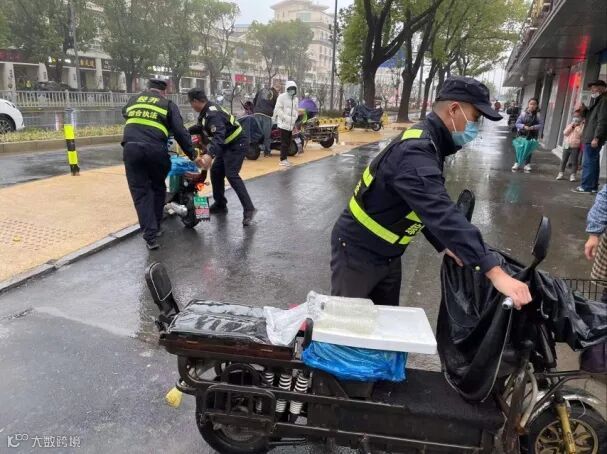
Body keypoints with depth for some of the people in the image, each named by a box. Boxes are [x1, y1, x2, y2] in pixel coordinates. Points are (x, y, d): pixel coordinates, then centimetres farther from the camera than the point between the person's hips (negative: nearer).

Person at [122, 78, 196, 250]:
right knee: (158, 188, 20)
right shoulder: (168, 104, 16)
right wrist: (192, 155, 8)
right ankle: (156, 228, 28)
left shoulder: (133, 100, 26)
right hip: (155, 150, -1)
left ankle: (150, 236, -2)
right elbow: (180, 132, 6)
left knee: (141, 192, 6)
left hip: (131, 148, 2)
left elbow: (125, 113, 43)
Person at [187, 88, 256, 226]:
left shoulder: (213, 114, -27)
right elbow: (201, 127, 27)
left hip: (236, 145, -10)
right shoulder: (207, 111, 6)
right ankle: (220, 204, 23)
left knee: (231, 175, -20)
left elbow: (218, 136, -42)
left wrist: (209, 155, -56)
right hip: (227, 145, 10)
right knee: (216, 172, 11)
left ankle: (249, 209, -20)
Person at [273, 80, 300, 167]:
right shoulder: (282, 96, -6)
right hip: (283, 123, -7)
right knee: (284, 142, -8)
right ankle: (283, 160, -4)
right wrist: (285, 117, -19)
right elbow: (278, 109, -12)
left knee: (288, 142, 11)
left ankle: (285, 158, 21)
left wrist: (295, 118, 5)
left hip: (291, 124, 7)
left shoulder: (296, 99, 17)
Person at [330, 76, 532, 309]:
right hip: (357, 250, -9)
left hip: (388, 254, 9)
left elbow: (426, 209, 12)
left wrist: (444, 245, 0)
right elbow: (442, 214, -39)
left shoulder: (428, 145, 4)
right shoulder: (415, 151, -28)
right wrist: (495, 273, -41)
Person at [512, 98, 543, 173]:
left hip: (532, 136, 0)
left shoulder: (538, 115, -3)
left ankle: (527, 165, 17)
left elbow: (541, 124, -5)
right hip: (522, 135, 0)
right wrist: (524, 126, -21)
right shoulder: (523, 113, -5)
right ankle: (517, 163, 17)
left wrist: (533, 127, -20)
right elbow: (517, 123, -4)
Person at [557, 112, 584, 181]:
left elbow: (581, 134, -14)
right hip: (567, 146, 4)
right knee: (563, 160, 7)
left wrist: (577, 126, -15)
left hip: (575, 147, -3)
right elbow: (565, 133, -3)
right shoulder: (569, 125, 11)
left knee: (574, 162, -3)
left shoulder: (581, 126, 1)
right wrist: (571, 126, -8)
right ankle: (561, 173, 15)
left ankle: (573, 175, 0)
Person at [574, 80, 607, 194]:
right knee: (593, 162, 12)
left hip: (593, 138, -10)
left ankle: (587, 186, -4)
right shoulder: (597, 100, 20)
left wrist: (596, 137, -22)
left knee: (588, 163, -8)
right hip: (591, 137, 10)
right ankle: (593, 186, 17)